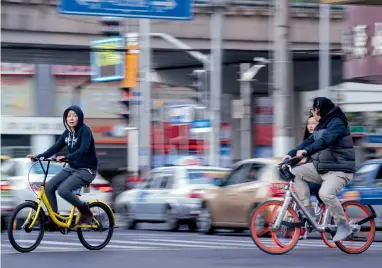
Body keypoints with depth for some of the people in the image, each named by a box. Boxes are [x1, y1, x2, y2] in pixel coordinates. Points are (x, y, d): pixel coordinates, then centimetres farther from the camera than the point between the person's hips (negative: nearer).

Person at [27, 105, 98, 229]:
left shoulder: (85, 130, -14)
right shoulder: (67, 133, 8)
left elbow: (83, 150, -28)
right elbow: (56, 148, 6)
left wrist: (66, 158, -41)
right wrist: (38, 156, -7)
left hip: (86, 170, -8)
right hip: (72, 168, 8)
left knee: (63, 190, -27)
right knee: (48, 187, -8)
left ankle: (85, 211, -7)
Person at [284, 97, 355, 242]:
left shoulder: (337, 123, -14)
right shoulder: (321, 126, 15)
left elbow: (325, 141, -30)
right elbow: (309, 142, 11)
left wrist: (305, 151, -41)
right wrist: (291, 154, -2)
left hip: (339, 170, -9)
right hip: (321, 167, 9)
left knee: (325, 193, -32)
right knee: (296, 173, -5)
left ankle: (343, 226, -14)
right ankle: (308, 212, -5)